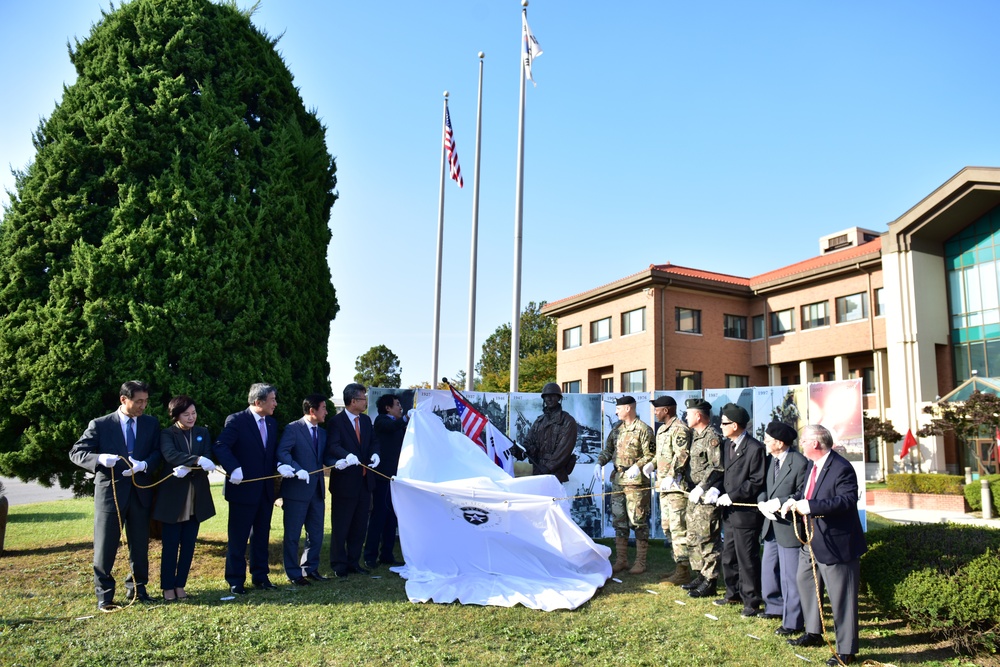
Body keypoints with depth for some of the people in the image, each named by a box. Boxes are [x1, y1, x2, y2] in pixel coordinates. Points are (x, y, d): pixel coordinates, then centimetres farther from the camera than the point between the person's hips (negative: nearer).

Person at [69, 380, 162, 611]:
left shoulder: (151, 424, 6)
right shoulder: (100, 425, -2)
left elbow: (158, 452, 2)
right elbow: (76, 453, -4)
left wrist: (144, 465, -20)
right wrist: (99, 459, -24)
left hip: (141, 492, 3)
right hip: (110, 491, -3)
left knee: (140, 545, 11)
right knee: (105, 547, 4)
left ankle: (137, 588, 26)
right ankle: (104, 595, 17)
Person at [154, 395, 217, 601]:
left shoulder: (203, 433, 9)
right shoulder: (167, 434, -3)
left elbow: (207, 460, -3)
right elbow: (170, 455, -23)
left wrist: (188, 468, -22)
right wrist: (197, 460, -36)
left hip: (196, 496, 4)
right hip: (173, 495, -3)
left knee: (188, 544, 8)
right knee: (171, 544, 3)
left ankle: (180, 584, 19)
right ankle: (167, 586, 15)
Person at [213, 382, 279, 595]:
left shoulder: (272, 423, 11)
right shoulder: (236, 421, -12)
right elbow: (221, 447, -22)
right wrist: (234, 469, -33)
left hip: (265, 490, 7)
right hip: (243, 488, -7)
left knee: (261, 536, 14)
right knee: (238, 538, 5)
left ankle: (260, 577, 25)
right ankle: (235, 581, 16)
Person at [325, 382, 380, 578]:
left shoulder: (366, 420, 11)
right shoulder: (336, 422, -11)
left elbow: (373, 442, 11)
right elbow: (333, 445, -23)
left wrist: (375, 454, -11)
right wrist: (347, 456, -41)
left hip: (364, 481, 7)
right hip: (345, 482, -7)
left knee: (359, 525, 14)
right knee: (340, 526, 5)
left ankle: (354, 562, 25)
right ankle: (339, 564, 17)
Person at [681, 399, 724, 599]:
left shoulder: (712, 437, -15)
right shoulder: (695, 436, 14)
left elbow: (717, 468, -21)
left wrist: (701, 488, -22)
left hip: (707, 497, -10)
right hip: (695, 496, 10)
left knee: (706, 539, -3)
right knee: (693, 537, 16)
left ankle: (709, 582, 6)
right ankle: (699, 575, 27)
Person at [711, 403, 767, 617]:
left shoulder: (755, 448, -16)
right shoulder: (726, 445, 9)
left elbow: (757, 482, -17)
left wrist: (731, 496, -19)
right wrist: (716, 489, -3)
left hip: (746, 512, -8)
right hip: (730, 511, 9)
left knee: (747, 559, 2)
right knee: (728, 557, 19)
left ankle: (752, 601, 16)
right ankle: (734, 593, 35)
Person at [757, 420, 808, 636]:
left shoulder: (799, 463, -18)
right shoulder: (772, 460, 8)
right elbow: (764, 487, 13)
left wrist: (779, 503, -24)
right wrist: (762, 502, -6)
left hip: (789, 527, -9)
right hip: (772, 524, 9)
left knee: (790, 575, 1)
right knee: (768, 568, 21)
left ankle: (792, 622, 13)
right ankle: (775, 607, 39)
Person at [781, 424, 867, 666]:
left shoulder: (841, 468, -23)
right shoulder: (812, 464, 5)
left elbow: (848, 500, -32)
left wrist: (810, 506, -36)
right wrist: (794, 499, -1)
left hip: (836, 543, -10)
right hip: (812, 540, 10)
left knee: (841, 597, 2)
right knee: (804, 580, 22)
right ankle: (813, 633, 39)